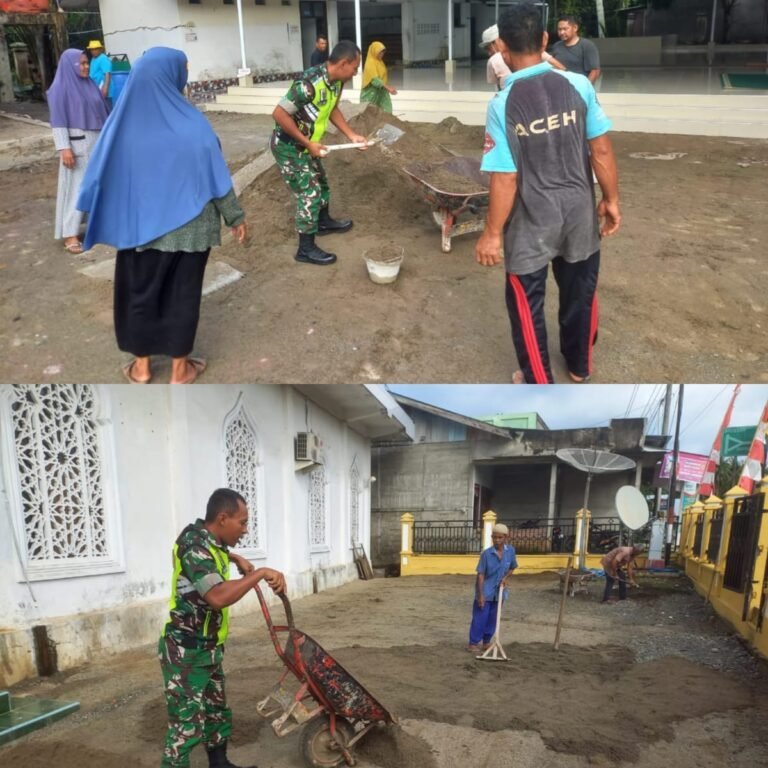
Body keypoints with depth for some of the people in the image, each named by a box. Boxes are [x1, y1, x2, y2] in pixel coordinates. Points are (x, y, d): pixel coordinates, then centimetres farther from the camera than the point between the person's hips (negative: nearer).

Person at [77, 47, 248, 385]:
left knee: (140, 290, 17)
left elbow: (100, 177, -2)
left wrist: (95, 220, 11)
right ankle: (179, 369, 22)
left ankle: (141, 366, 28)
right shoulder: (191, 125, -16)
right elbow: (217, 177, -11)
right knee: (182, 293, 11)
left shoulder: (122, 123, -8)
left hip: (138, 225, 2)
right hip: (187, 226, -2)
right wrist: (235, 216, 2)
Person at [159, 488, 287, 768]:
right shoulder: (194, 546, -26)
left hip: (208, 649, 10)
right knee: (186, 726, -6)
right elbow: (218, 596, -40)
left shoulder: (208, 539, 4)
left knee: (217, 712, 22)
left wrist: (236, 559, 15)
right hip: (186, 653, -10)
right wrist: (261, 573, -33)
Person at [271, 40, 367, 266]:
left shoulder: (336, 82, -4)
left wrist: (352, 135, 8)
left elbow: (332, 109, 15)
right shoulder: (310, 84, -32)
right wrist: (308, 143, -25)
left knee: (320, 182, 24)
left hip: (304, 144, 9)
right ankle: (306, 249, 4)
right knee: (308, 192, -6)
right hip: (288, 146, -9)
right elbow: (279, 114, -29)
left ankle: (324, 222, 48)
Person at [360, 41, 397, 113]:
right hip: (372, 94, -9)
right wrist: (388, 87, -37)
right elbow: (374, 80, -28)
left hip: (381, 93, 9)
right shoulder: (370, 63, -15)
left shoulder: (380, 62, 14)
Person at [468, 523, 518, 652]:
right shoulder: (487, 553, -17)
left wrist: (505, 577, -7)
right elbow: (481, 574, -14)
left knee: (493, 619, 14)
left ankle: (486, 642, 29)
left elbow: (512, 567, 12)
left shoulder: (510, 550, -6)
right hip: (485, 592, -4)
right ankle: (473, 643, 12)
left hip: (498, 592, 4)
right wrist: (480, 594, -17)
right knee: (479, 618, 1)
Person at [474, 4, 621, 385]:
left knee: (527, 304, 14)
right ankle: (580, 364, 43)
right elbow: (602, 151, -5)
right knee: (581, 292, 23)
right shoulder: (578, 85, -9)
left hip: (532, 223, -4)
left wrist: (492, 234, -6)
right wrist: (612, 200, 9)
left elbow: (505, 180, -17)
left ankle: (539, 386, 26)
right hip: (579, 213, 4)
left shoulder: (502, 104, -18)